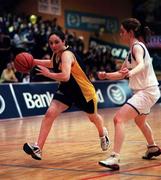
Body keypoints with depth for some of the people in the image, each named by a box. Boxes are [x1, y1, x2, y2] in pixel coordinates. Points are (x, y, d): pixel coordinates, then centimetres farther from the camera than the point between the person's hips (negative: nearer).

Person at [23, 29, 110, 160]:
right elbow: (53, 64, 19)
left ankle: (103, 133, 57)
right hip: (66, 90, 6)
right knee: (50, 113, -18)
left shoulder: (67, 54, -31)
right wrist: (34, 61, 7)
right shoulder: (56, 54, -7)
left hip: (84, 91, -6)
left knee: (93, 117, 22)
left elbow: (65, 76, -47)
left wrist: (48, 74, -39)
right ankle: (38, 148, -23)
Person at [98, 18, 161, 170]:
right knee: (139, 121, 34)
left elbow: (141, 65, -38)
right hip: (144, 91, 10)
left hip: (147, 92, -10)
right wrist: (106, 75, 0)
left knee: (118, 119, -23)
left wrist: (131, 73, -58)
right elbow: (121, 73, 16)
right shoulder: (132, 49, 12)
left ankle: (115, 158, -30)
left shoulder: (137, 46, -16)